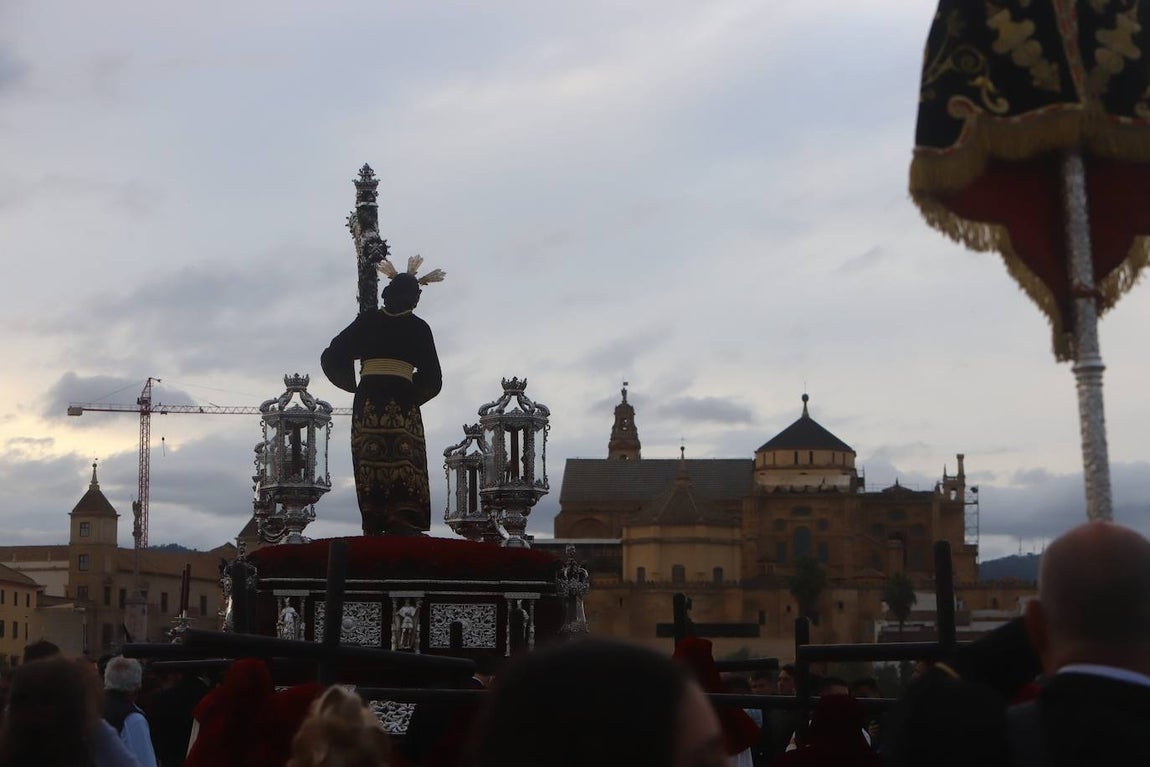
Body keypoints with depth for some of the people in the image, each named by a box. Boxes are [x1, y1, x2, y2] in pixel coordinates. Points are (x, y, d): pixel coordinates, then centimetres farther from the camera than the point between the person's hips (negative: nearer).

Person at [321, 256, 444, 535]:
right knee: (404, 467, -3)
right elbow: (432, 378, 7)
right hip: (402, 403, -1)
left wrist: (352, 384, 22)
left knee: (371, 467, 1)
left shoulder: (368, 321, 8)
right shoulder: (418, 328, 5)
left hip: (368, 400, 2)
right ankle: (403, 526, -14)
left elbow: (332, 356, 9)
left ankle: (373, 528, -3)